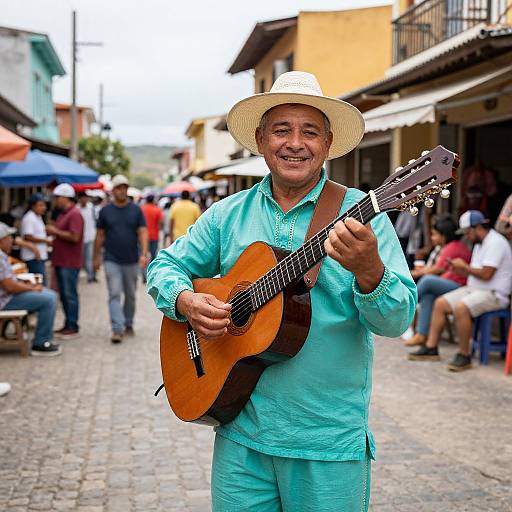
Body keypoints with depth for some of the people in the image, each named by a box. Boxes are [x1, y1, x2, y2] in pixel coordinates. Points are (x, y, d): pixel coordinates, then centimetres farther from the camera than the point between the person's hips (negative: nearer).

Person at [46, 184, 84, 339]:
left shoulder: (75, 214, -14)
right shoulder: (63, 213, 17)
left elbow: (74, 237, -24)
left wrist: (56, 231, -15)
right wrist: (52, 231, 9)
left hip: (70, 262, -10)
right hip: (61, 261, 10)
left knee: (70, 295, -4)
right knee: (63, 294, 13)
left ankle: (73, 327, 2)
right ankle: (68, 325, 21)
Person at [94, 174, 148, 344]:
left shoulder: (136, 210, 0)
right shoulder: (105, 211, 1)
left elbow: (143, 232, -6)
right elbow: (100, 235, 6)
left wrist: (144, 254, -19)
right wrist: (96, 257, 7)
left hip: (131, 260, 1)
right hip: (111, 260, -1)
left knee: (130, 295, 12)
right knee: (114, 294, -10)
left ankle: (128, 324, 29)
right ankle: (117, 329, -15)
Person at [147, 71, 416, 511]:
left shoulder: (359, 213, -6)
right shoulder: (228, 215, 6)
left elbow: (397, 320, -11)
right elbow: (165, 266, 14)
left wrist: (369, 271, -33)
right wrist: (186, 301, -8)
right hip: (240, 433, 3)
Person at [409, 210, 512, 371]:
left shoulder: (495, 243, -15)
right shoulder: (480, 243, 18)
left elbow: (486, 274, -22)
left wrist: (465, 267, -8)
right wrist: (460, 270, 2)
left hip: (494, 294, -10)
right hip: (474, 289, 11)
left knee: (461, 308, -33)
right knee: (440, 303, 1)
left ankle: (464, 356, -22)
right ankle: (431, 348, 2)